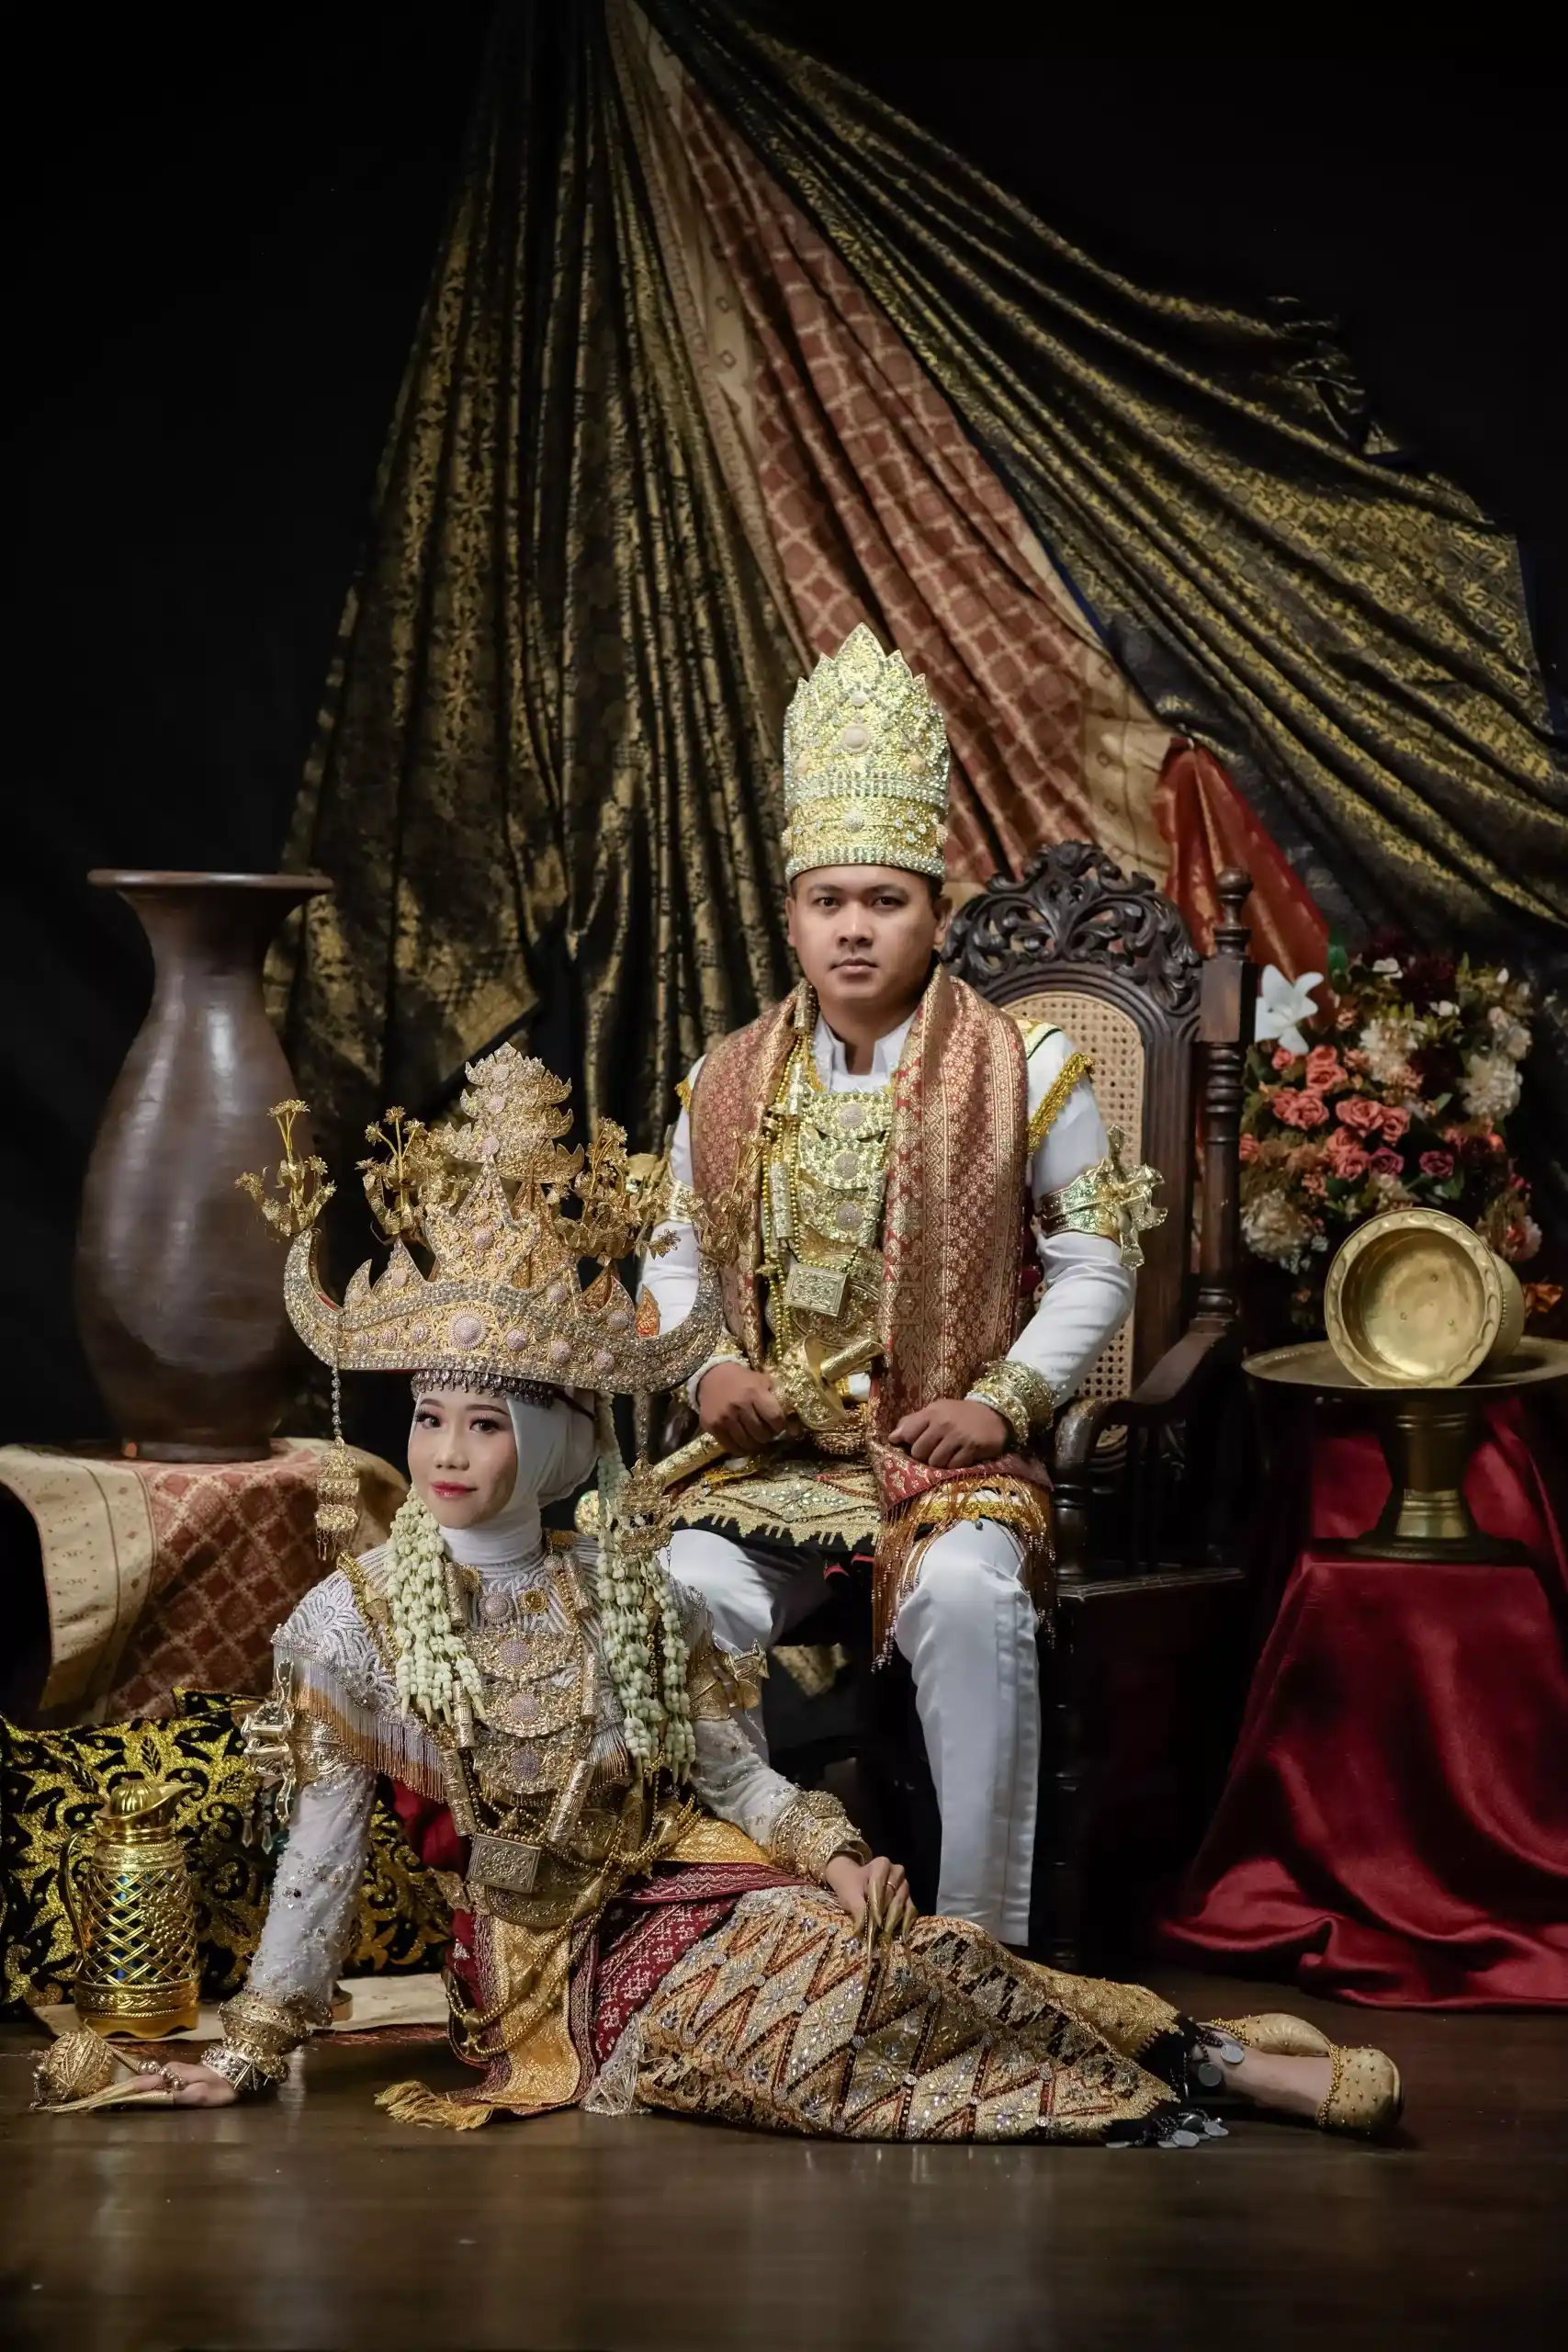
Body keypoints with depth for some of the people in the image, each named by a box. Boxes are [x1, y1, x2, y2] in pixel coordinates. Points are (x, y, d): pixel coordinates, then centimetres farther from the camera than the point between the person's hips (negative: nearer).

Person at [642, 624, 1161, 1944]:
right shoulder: (728, 1085, 10)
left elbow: (1098, 1258, 2)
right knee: (686, 1593, -28)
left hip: (957, 1454, -3)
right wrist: (709, 1371, -2)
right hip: (773, 1456, 3)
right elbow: (675, 1260, 18)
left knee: (966, 1599, -35)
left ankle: (979, 1938, -23)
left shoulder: (1021, 1073, 0)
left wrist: (1005, 1399, -10)